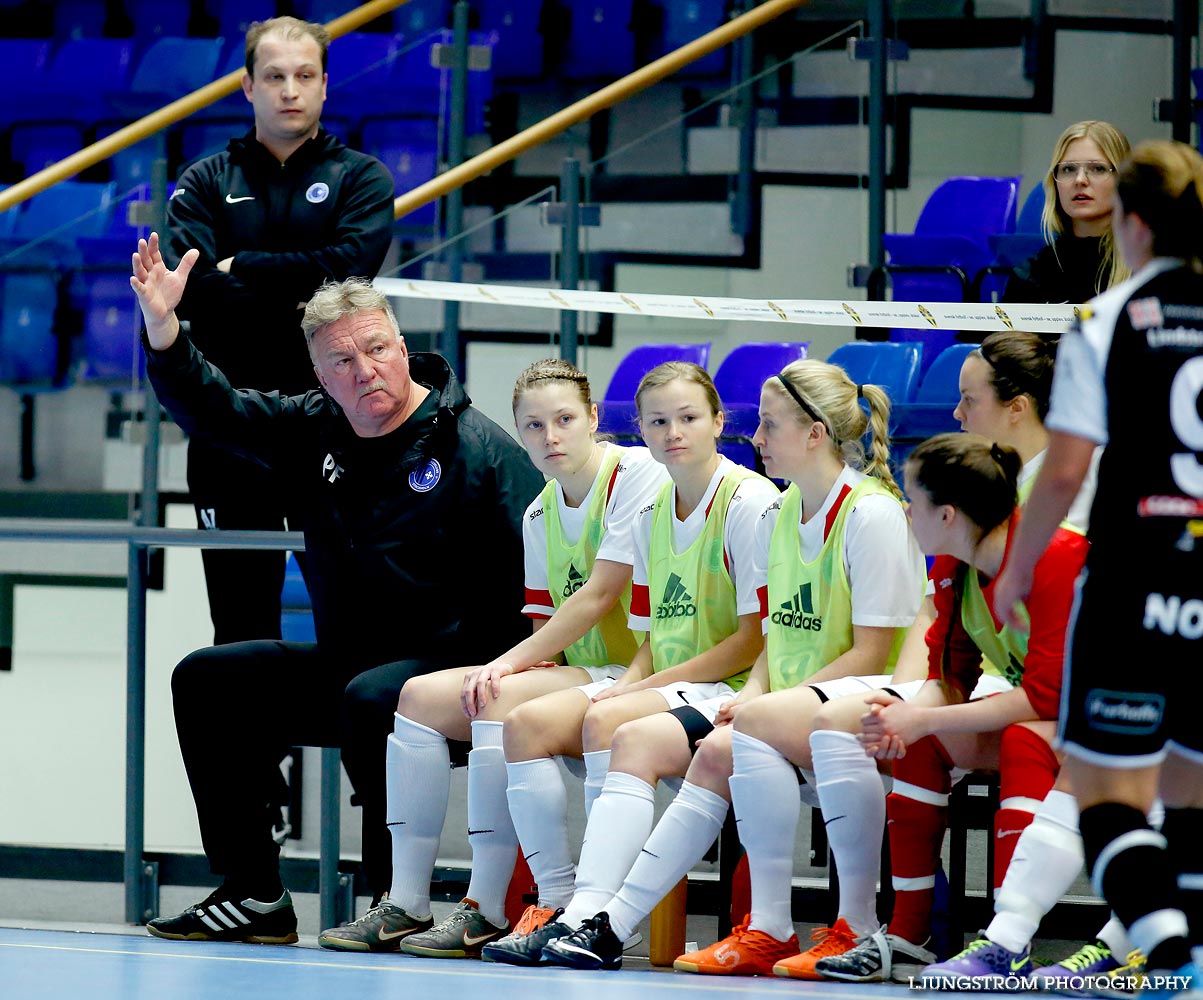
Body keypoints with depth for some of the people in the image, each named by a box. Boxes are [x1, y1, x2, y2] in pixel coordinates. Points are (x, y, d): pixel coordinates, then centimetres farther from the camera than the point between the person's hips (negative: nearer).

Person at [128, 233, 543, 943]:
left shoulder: (478, 446, -11)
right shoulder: (313, 429, 7)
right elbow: (211, 410, 7)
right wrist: (164, 331, -11)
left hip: (444, 671, -7)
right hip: (338, 665, 7)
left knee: (370, 699, -36)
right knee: (207, 682, 0)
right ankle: (255, 894, 1)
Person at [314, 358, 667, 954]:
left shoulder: (637, 474, -11)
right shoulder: (539, 514, 14)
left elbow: (599, 596, -17)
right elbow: (546, 624, 11)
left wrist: (512, 662, -15)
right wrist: (514, 664, -12)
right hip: (573, 676, 9)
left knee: (503, 699, -30)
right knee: (422, 695, -3)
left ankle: (487, 913, -27)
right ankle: (406, 905, -7)